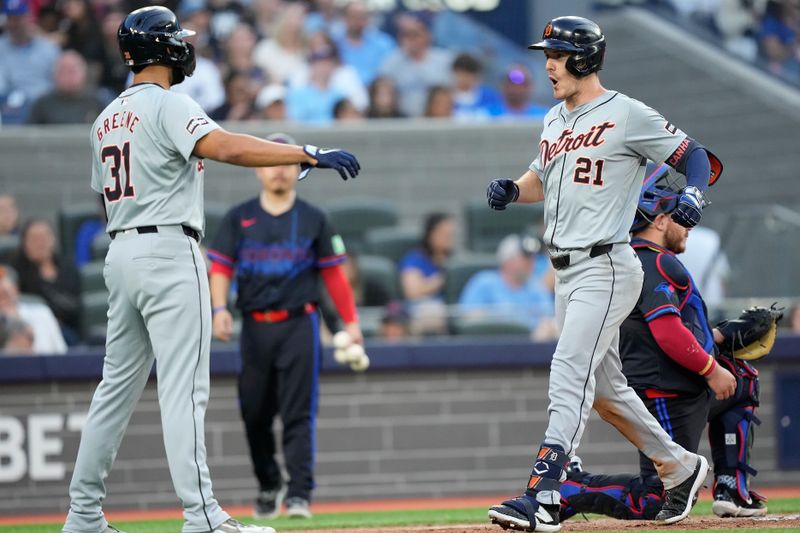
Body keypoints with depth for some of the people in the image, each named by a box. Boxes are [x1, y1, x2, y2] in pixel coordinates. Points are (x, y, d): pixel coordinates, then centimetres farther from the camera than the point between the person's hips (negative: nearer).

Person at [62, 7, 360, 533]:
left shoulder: (106, 119, 16)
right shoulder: (168, 105, -10)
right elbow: (227, 147, -25)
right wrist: (309, 153, -27)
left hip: (120, 253, 8)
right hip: (169, 254, -8)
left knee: (118, 385, 14)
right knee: (184, 387, -12)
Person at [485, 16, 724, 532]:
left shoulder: (626, 114, -9)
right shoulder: (555, 119, 15)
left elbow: (694, 154, -5)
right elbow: (542, 179, 27)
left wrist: (695, 195, -25)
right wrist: (511, 190, 5)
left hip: (606, 269, -9)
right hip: (566, 272, 9)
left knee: (569, 377, -18)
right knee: (604, 387, 17)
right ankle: (679, 466, 34)